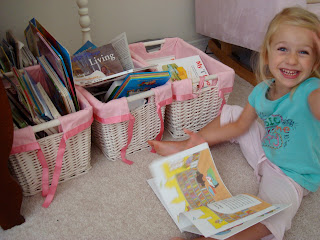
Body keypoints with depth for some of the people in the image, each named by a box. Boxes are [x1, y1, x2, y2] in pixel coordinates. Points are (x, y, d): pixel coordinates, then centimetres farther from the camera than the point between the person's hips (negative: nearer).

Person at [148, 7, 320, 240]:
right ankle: (186, 145, 15)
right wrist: (203, 139, 0)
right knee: (231, 113, 9)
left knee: (274, 215, -34)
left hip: (292, 175, -6)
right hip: (265, 150, 6)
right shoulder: (261, 91, -9)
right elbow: (240, 126, 5)